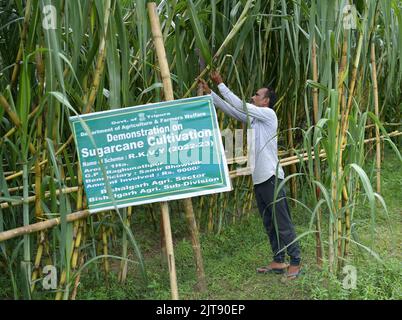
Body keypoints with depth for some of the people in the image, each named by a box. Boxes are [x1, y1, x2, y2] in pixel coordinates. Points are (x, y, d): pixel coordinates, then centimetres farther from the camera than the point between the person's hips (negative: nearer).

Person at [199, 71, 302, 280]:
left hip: (271, 178, -9)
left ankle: (295, 263, 10)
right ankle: (278, 262, 23)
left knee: (283, 224, -1)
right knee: (269, 225, 13)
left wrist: (220, 84, -8)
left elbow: (239, 105, -14)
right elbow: (229, 109, 15)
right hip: (258, 179, 9)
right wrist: (209, 92, 10)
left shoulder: (269, 114, -7)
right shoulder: (253, 118, 16)